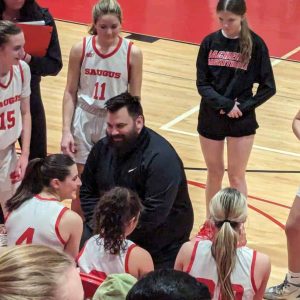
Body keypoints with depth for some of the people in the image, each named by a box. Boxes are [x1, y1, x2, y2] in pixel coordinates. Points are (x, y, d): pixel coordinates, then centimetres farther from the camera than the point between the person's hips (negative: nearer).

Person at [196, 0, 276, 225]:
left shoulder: (255, 44, -10)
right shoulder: (210, 42, -4)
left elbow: (268, 87, -6)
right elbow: (202, 83, -5)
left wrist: (243, 107, -15)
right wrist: (224, 104, -18)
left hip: (242, 120, -2)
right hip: (211, 117, 2)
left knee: (236, 176, 6)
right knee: (214, 172, 16)